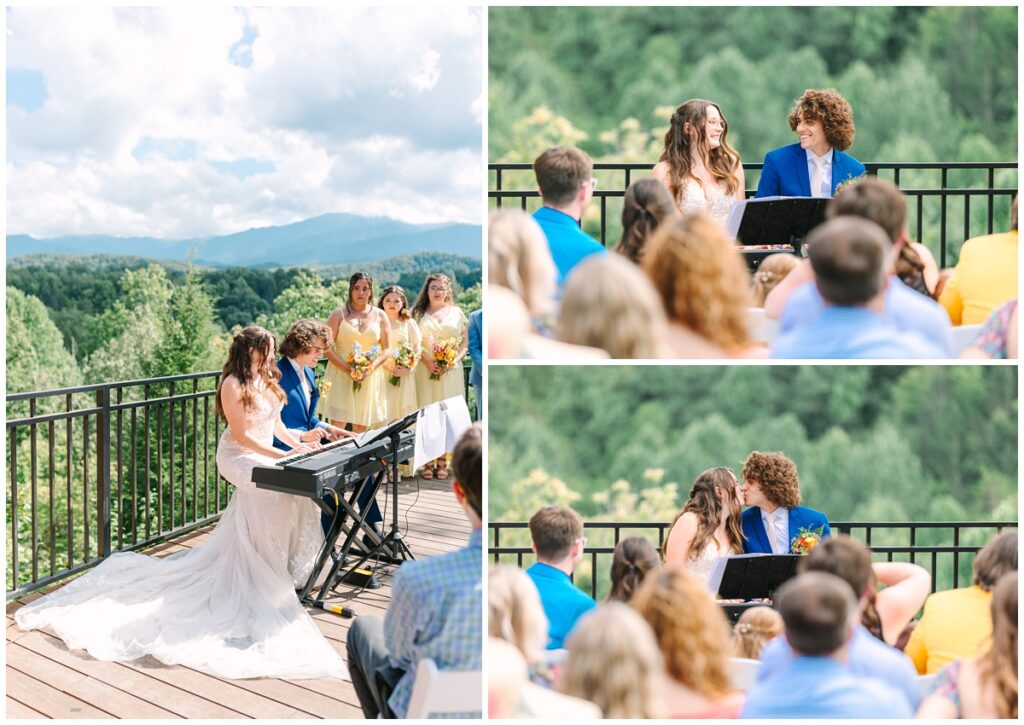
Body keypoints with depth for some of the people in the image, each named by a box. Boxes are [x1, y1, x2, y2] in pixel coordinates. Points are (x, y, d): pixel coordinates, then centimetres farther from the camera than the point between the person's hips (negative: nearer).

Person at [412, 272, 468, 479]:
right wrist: (428, 361, -12)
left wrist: (454, 361, -7)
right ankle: (428, 461, -1)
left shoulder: (457, 313, 11)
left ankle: (442, 461, 2)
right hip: (426, 370, -1)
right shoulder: (418, 313, 8)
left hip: (451, 371, 1)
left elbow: (465, 342, 9)